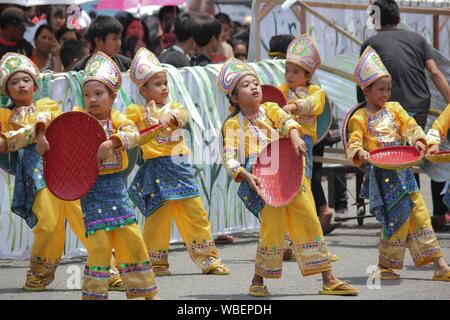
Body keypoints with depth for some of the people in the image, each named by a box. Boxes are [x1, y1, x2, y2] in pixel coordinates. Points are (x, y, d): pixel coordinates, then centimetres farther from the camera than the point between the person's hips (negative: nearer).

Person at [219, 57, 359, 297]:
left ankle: (329, 280, 7)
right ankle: (258, 280, 5)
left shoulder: (270, 109, 10)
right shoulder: (233, 124, -1)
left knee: (310, 223, 2)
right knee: (273, 227, -14)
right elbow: (229, 157, -12)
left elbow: (286, 121, -11)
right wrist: (245, 175, -29)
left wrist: (294, 137, -33)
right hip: (261, 181, -4)